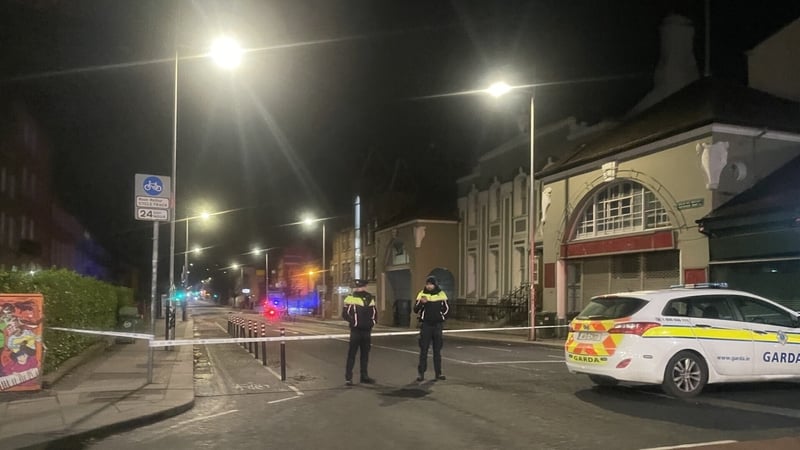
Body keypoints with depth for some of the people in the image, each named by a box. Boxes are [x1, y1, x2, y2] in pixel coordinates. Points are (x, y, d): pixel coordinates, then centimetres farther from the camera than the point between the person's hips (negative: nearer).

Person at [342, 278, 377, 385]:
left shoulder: (370, 298, 10)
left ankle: (364, 376, 21)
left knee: (365, 353, 12)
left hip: (367, 330, 6)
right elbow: (345, 314, -9)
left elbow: (374, 312, 20)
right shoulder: (351, 298, -7)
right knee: (352, 353, -4)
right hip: (356, 330, -5)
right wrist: (353, 322, -15)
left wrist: (373, 321, 5)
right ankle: (348, 377, 0)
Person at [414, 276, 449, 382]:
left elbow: (446, 308, 12)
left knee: (437, 350, 7)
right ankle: (421, 373, 2)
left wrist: (442, 318, 0)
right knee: (423, 350, -2)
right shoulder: (422, 294, -2)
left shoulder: (441, 294, 3)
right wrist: (421, 302, -25)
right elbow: (415, 309, -7)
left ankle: (438, 373, 13)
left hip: (437, 325, 2)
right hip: (425, 325, -2)